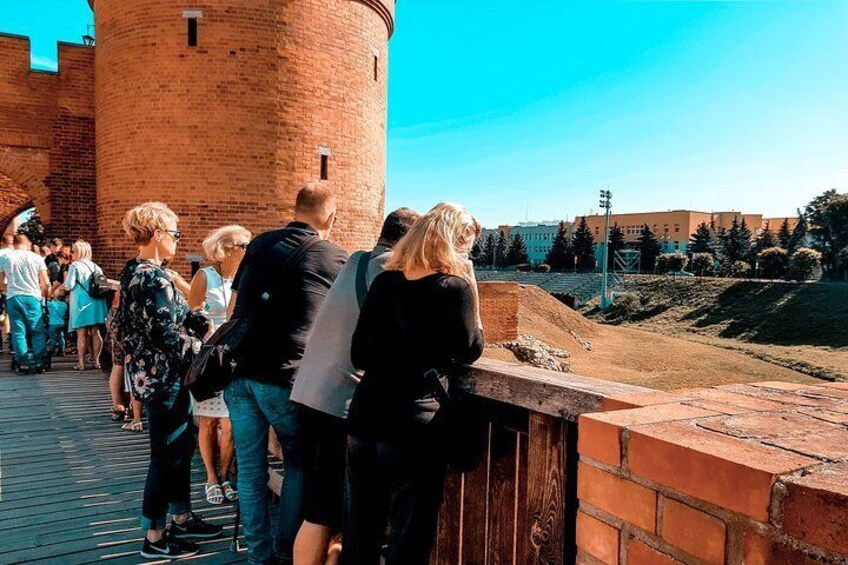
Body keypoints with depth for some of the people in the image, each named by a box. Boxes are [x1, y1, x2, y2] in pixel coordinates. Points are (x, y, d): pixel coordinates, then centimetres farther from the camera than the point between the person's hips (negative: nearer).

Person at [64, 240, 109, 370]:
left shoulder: (75, 266, -7)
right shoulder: (95, 266, 10)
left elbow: (69, 286, -11)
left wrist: (66, 278, 8)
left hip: (81, 303, -5)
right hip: (95, 302, 5)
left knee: (81, 333, -1)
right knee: (95, 332, 8)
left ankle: (82, 363, 1)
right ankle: (96, 361, 11)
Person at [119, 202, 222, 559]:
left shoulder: (133, 274, 10)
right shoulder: (155, 279, -20)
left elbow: (125, 328, 15)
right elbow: (166, 334, -25)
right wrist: (206, 349, -17)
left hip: (149, 373, 10)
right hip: (163, 379, -10)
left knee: (181, 447, 18)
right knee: (167, 456, 2)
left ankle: (182, 519, 31)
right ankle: (155, 539, 15)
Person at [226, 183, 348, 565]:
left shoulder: (259, 244, 10)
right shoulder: (335, 259, -2)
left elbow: (234, 307, 16)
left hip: (239, 371, 4)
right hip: (283, 377, -4)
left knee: (250, 467, 14)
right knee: (299, 463, 17)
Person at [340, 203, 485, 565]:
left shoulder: (383, 282, 7)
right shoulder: (455, 287, -7)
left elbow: (359, 356, 9)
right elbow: (469, 350, 3)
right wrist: (470, 286, 6)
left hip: (365, 419, 5)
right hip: (413, 429, -5)